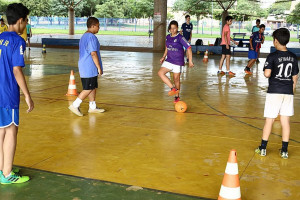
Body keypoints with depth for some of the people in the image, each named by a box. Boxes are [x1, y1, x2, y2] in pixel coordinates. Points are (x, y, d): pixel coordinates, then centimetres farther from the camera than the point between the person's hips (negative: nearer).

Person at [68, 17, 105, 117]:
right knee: (88, 88, -4)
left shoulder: (84, 36, 16)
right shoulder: (92, 37, -16)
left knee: (93, 87, 15)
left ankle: (92, 107, 22)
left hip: (84, 67, 10)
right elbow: (93, 53, -21)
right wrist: (99, 67, -17)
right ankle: (75, 105, -1)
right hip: (90, 68, -10)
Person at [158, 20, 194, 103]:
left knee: (176, 78, 4)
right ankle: (173, 88, -7)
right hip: (169, 60, 6)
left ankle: (177, 96, 22)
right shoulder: (168, 37, 5)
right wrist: (163, 57, 12)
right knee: (160, 72, -12)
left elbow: (189, 48, -14)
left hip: (178, 61, -5)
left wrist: (190, 61, -17)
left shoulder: (180, 38, -13)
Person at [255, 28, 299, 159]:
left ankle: (263, 148, 13)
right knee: (285, 121, 8)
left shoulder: (272, 56, -10)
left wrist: (270, 72, 2)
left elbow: (267, 74, -21)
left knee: (269, 120, 5)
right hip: (288, 92, 4)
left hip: (274, 92, -4)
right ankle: (284, 151, 14)